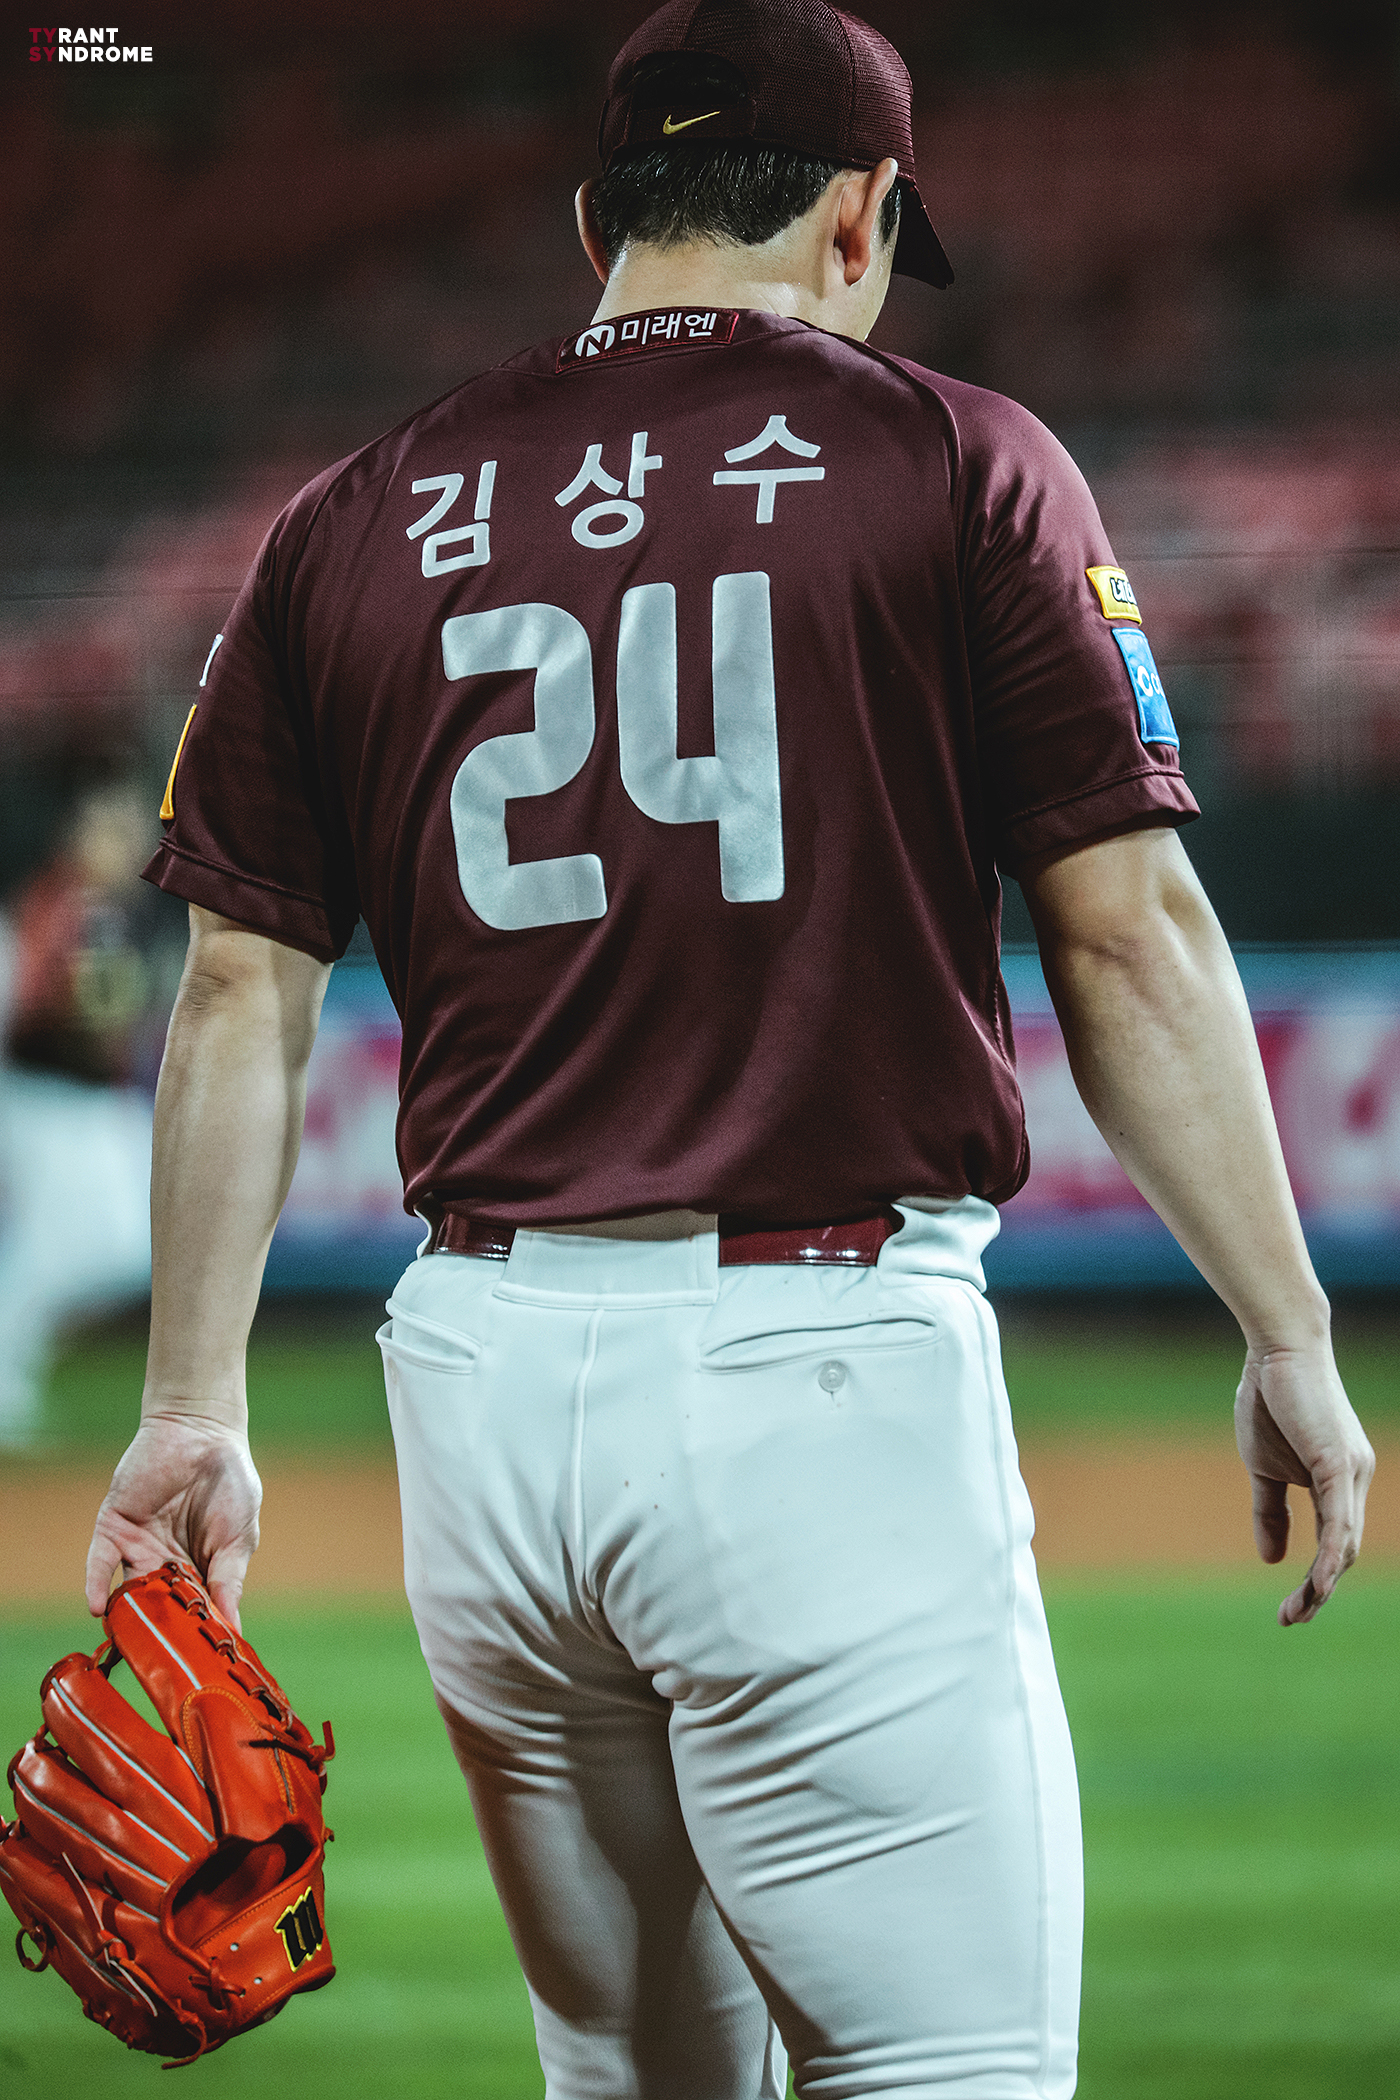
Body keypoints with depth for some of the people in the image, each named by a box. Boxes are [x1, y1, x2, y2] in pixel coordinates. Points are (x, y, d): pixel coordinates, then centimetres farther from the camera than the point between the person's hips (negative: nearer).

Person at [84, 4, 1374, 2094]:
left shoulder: (354, 526, 11)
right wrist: (1287, 1343, 1)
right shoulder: (953, 464, 1)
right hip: (827, 1369, -5)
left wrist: (194, 1409, 13)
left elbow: (243, 996, 9)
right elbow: (1129, 928, -4)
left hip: (483, 1378, 5)